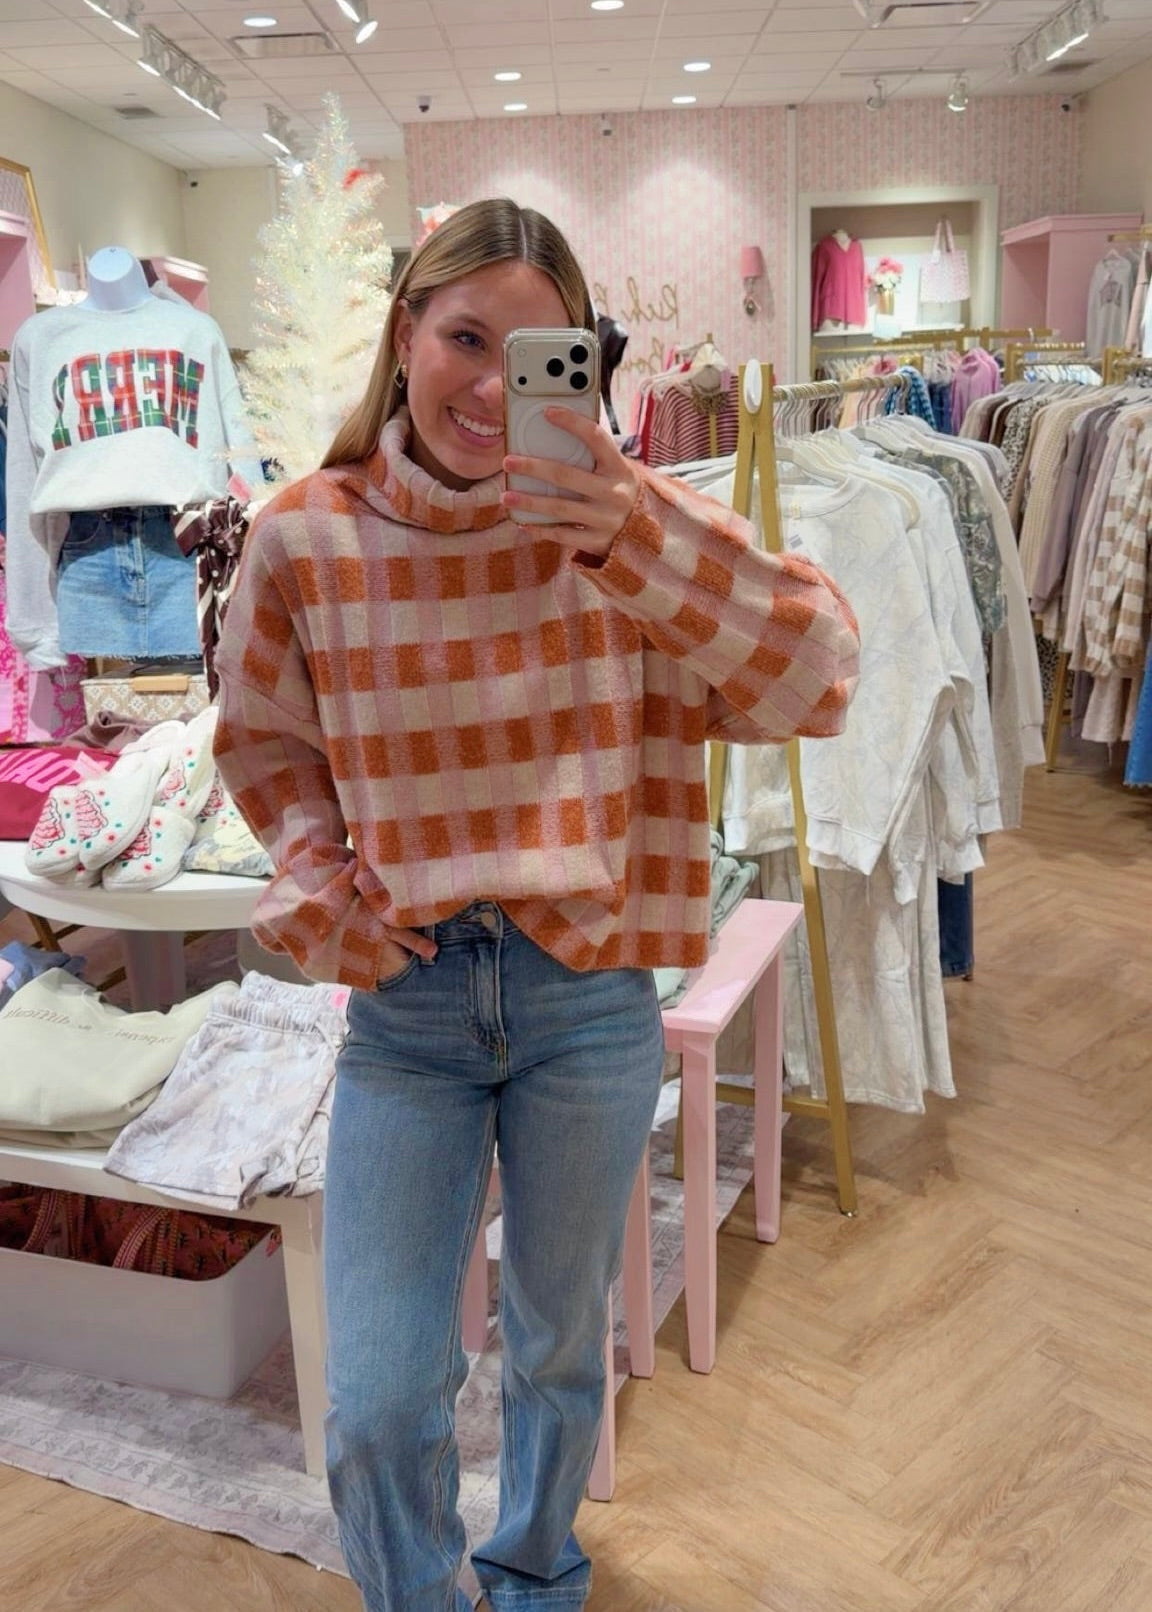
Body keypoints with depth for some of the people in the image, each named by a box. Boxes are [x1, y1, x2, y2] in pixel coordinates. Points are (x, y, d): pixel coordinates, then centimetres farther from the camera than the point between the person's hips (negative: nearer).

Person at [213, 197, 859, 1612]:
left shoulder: (620, 520, -9)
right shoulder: (307, 537, -6)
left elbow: (817, 686, -18)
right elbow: (262, 740, 9)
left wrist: (647, 544, -29)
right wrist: (317, 887, -6)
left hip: (587, 997, 0)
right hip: (403, 1001, 0)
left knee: (561, 1349, 22)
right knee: (377, 1412, 4)